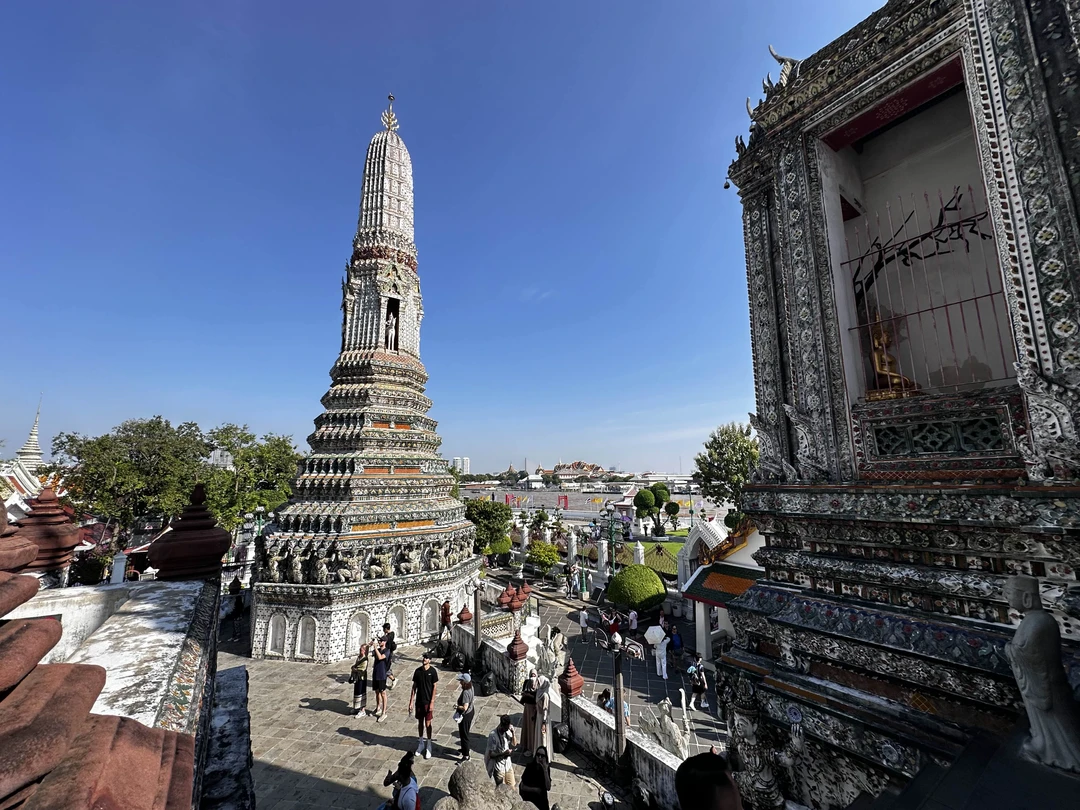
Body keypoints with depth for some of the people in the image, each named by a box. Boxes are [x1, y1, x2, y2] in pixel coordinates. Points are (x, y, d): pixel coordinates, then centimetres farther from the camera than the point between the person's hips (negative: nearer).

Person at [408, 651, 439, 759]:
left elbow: (434, 687, -10)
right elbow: (414, 687, 3)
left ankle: (429, 747, 19)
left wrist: (432, 702, -13)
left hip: (428, 702, -3)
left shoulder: (432, 671, -13)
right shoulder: (417, 671, -3)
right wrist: (411, 702, 2)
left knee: (427, 724, 4)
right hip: (419, 701, 3)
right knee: (420, 723, 15)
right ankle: (420, 744, 33)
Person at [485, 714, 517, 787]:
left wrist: (513, 733, -15)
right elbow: (491, 754, -20)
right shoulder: (493, 735, -24)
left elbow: (514, 745, 2)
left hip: (508, 765, 6)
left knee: (511, 788, 15)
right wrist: (504, 753, -27)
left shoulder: (508, 731, -6)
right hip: (499, 767, -6)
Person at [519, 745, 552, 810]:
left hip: (541, 798, 1)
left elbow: (548, 788, -18)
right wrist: (537, 790, -19)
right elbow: (522, 787, -16)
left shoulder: (546, 768, -11)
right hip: (528, 797, -1)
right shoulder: (530, 766, -18)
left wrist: (545, 770, -27)